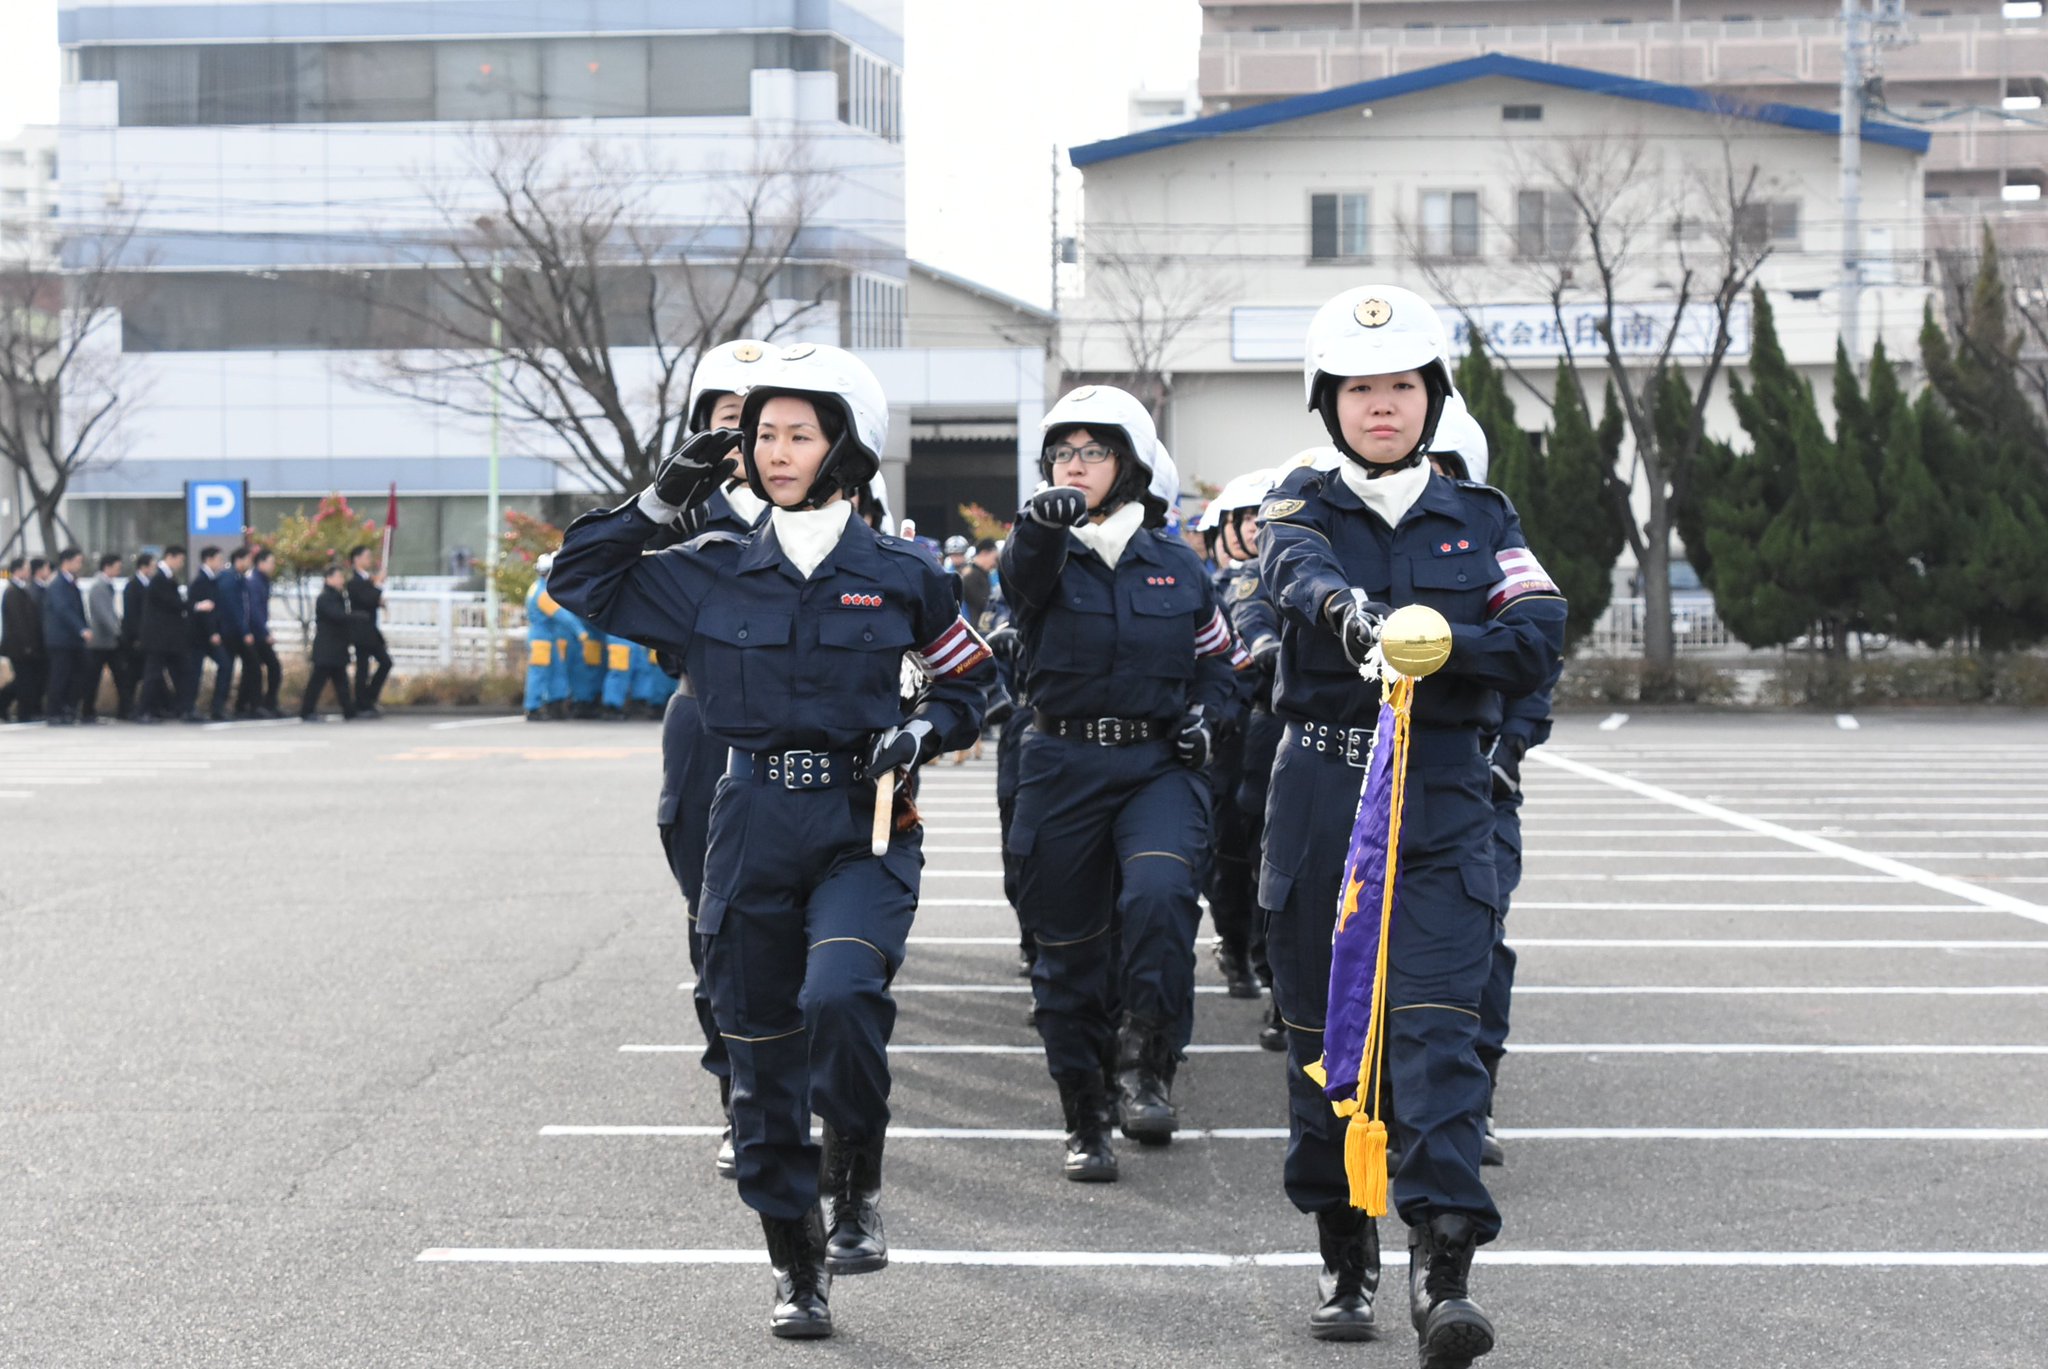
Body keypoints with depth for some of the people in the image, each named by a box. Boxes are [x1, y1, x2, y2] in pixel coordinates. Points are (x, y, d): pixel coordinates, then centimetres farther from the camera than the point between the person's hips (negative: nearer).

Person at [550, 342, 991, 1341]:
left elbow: (971, 682, 11)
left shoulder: (898, 576, 0)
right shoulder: (712, 575, 5)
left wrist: (922, 732, -7)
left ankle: (857, 1187, -5)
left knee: (840, 996, -29)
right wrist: (661, 502, 0)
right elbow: (580, 581, 10)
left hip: (863, 829, -3)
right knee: (762, 1047, 6)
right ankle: (796, 1265, 21)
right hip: (753, 831, 3)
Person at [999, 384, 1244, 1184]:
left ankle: (1145, 1065, -16)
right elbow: (1025, 577, -26)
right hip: (1063, 766, 0)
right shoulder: (1041, 557, 1)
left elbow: (1215, 662, 19)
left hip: (1159, 765, 0)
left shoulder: (1176, 567, 6)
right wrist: (1042, 525, -48)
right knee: (1068, 948, 4)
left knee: (1159, 895, -28)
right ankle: (1084, 1123, 17)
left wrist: (1206, 715, -2)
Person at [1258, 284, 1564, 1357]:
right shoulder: (1303, 505, 6)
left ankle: (1445, 1268, -19)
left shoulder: (1480, 520, 10)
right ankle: (1344, 1255, 22)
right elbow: (1298, 572, -19)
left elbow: (1537, 638, -4)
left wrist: (1440, 643, -23)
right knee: (1323, 1028, 7)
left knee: (1436, 1027, -12)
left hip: (1442, 798, 0)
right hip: (1319, 793, 1)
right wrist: (1349, 610, -43)